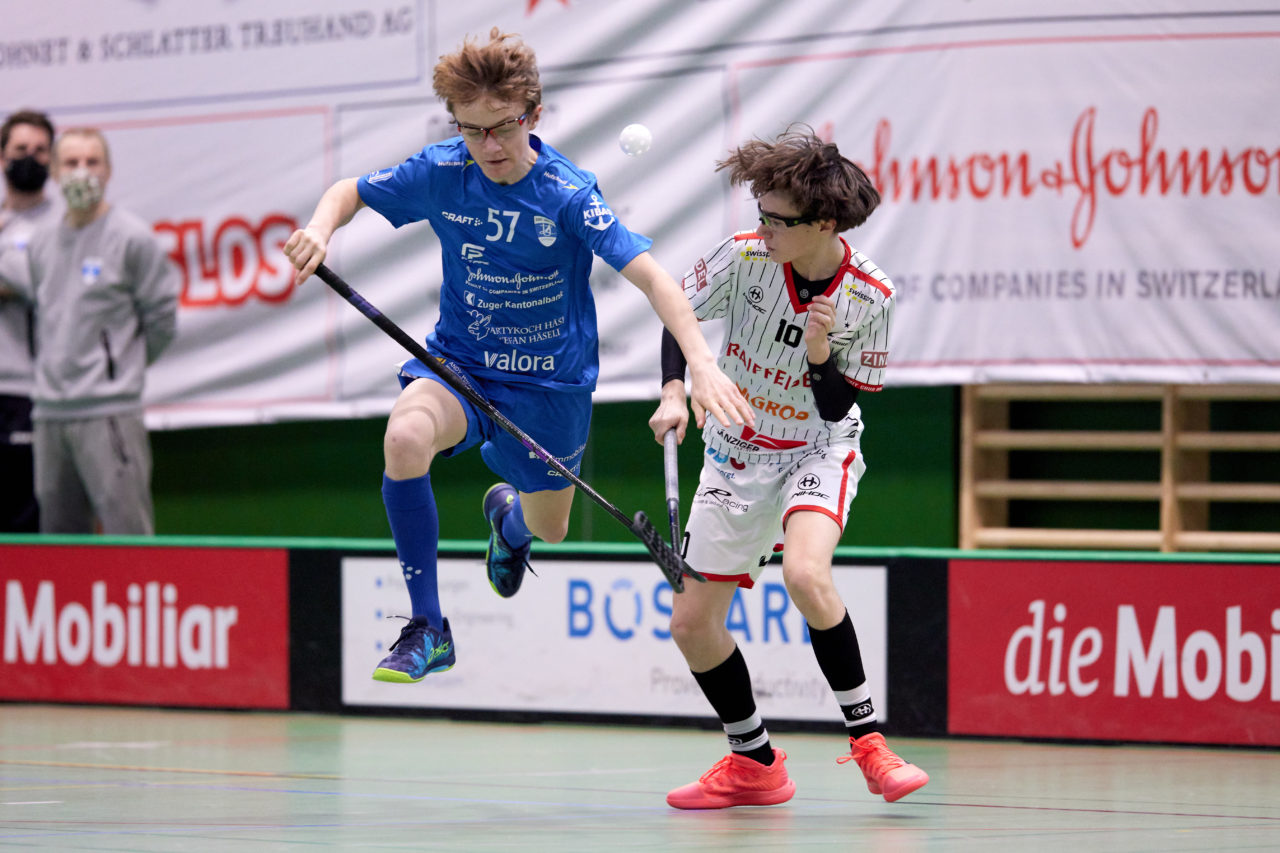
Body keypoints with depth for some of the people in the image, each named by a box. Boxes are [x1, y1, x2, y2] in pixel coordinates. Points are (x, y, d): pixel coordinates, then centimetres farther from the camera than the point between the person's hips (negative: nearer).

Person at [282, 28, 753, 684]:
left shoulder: (569, 194, -22)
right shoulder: (440, 173, -13)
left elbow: (650, 275, -30)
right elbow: (350, 192, 5)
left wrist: (702, 362, -45)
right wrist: (321, 226, -19)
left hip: (551, 383, -1)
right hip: (459, 362, 1)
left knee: (547, 530, 16)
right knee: (405, 435, -33)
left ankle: (508, 513, 60)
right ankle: (427, 630, -22)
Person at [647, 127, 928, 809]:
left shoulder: (869, 296, -19)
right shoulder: (744, 256, -17)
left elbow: (837, 409, -13)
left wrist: (820, 354, -31)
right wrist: (673, 392, -16)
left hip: (820, 451, -3)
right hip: (738, 452, 4)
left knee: (805, 573, -34)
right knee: (690, 624, 0)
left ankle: (867, 738, -19)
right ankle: (755, 765, 21)